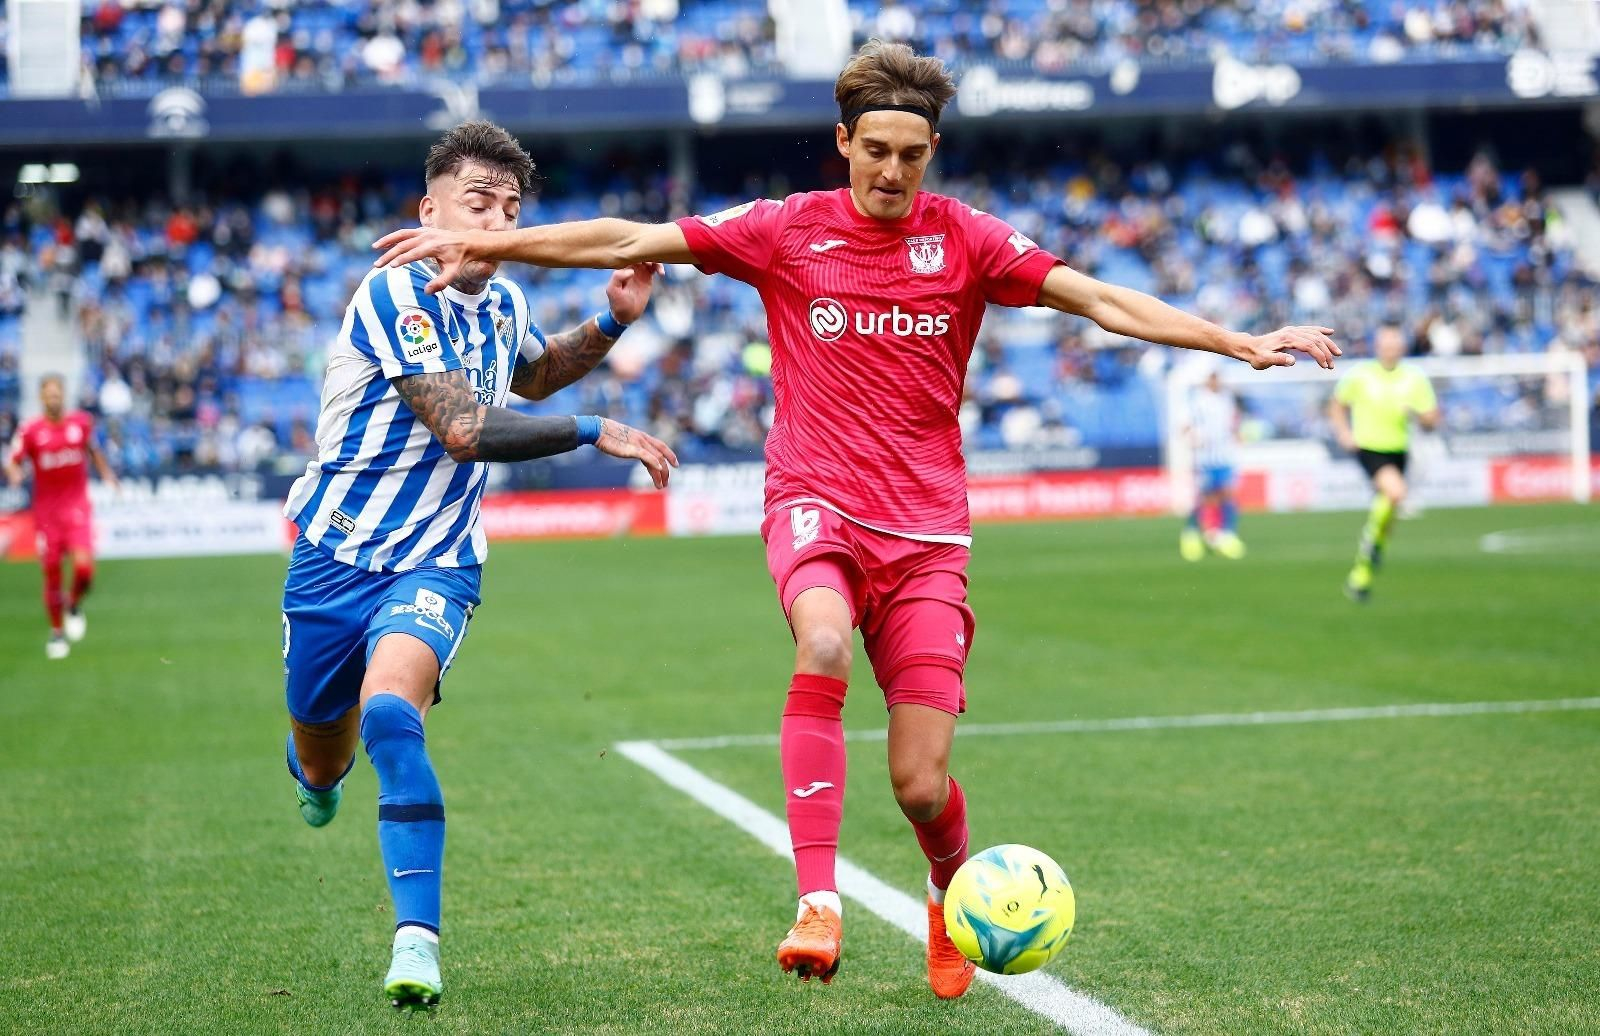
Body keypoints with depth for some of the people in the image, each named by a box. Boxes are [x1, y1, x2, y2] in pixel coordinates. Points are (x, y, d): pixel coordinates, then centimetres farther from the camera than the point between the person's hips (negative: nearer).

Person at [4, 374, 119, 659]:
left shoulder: (82, 422, 1)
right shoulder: (30, 430, -5)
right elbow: (12, 461, -3)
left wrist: (106, 473, 10)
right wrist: (15, 474, -25)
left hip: (77, 508, 0)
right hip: (46, 511, 0)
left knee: (83, 567, -18)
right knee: (52, 575, 4)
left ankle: (74, 605, 15)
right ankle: (57, 631, 25)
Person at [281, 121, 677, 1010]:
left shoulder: (504, 303, 4)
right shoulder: (397, 295, -18)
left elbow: (532, 374, 29)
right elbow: (464, 428, -27)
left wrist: (611, 323, 12)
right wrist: (595, 432, -27)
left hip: (436, 565, 2)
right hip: (337, 557, -2)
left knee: (390, 712, -28)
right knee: (322, 758, 14)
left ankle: (418, 937, -28)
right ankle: (320, 769, 55)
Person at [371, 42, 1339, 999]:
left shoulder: (964, 237, 3)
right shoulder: (787, 231, 2)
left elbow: (1100, 299, 0)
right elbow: (628, 241, 3)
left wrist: (1243, 343, -8)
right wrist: (482, 242, 0)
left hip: (926, 531, 1)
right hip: (815, 500, -1)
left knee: (922, 785, -5)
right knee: (824, 645, -36)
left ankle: (954, 893, 30)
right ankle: (818, 904, -34)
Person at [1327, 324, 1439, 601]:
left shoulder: (1415, 378, 0)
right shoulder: (1359, 374, -4)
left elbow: (1432, 421, 1)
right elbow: (1337, 404, 12)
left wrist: (1418, 414, -21)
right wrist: (1344, 433, -4)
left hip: (1398, 451, 4)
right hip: (1368, 448, -4)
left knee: (1384, 506, 8)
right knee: (1395, 491, -30)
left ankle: (1360, 574, 24)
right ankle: (1374, 540, -3)